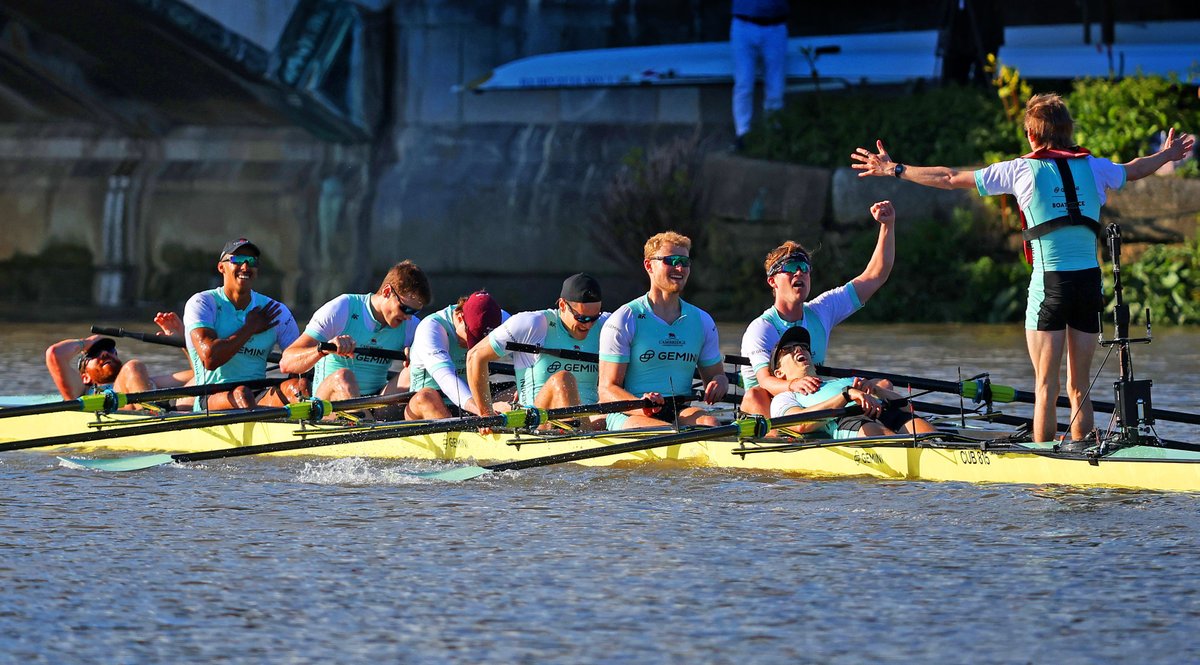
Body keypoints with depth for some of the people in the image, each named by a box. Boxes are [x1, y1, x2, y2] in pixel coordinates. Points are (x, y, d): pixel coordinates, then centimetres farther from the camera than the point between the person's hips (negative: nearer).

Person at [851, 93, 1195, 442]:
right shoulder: (1093, 167, 9)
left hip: (1050, 282, -4)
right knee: (1079, 389, 9)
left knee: (1046, 387, 0)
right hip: (1090, 280, 4)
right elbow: (1135, 170, 31)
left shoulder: (1022, 170, -1)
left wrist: (895, 170, 15)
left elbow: (952, 178, 4)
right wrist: (1167, 155, 53)